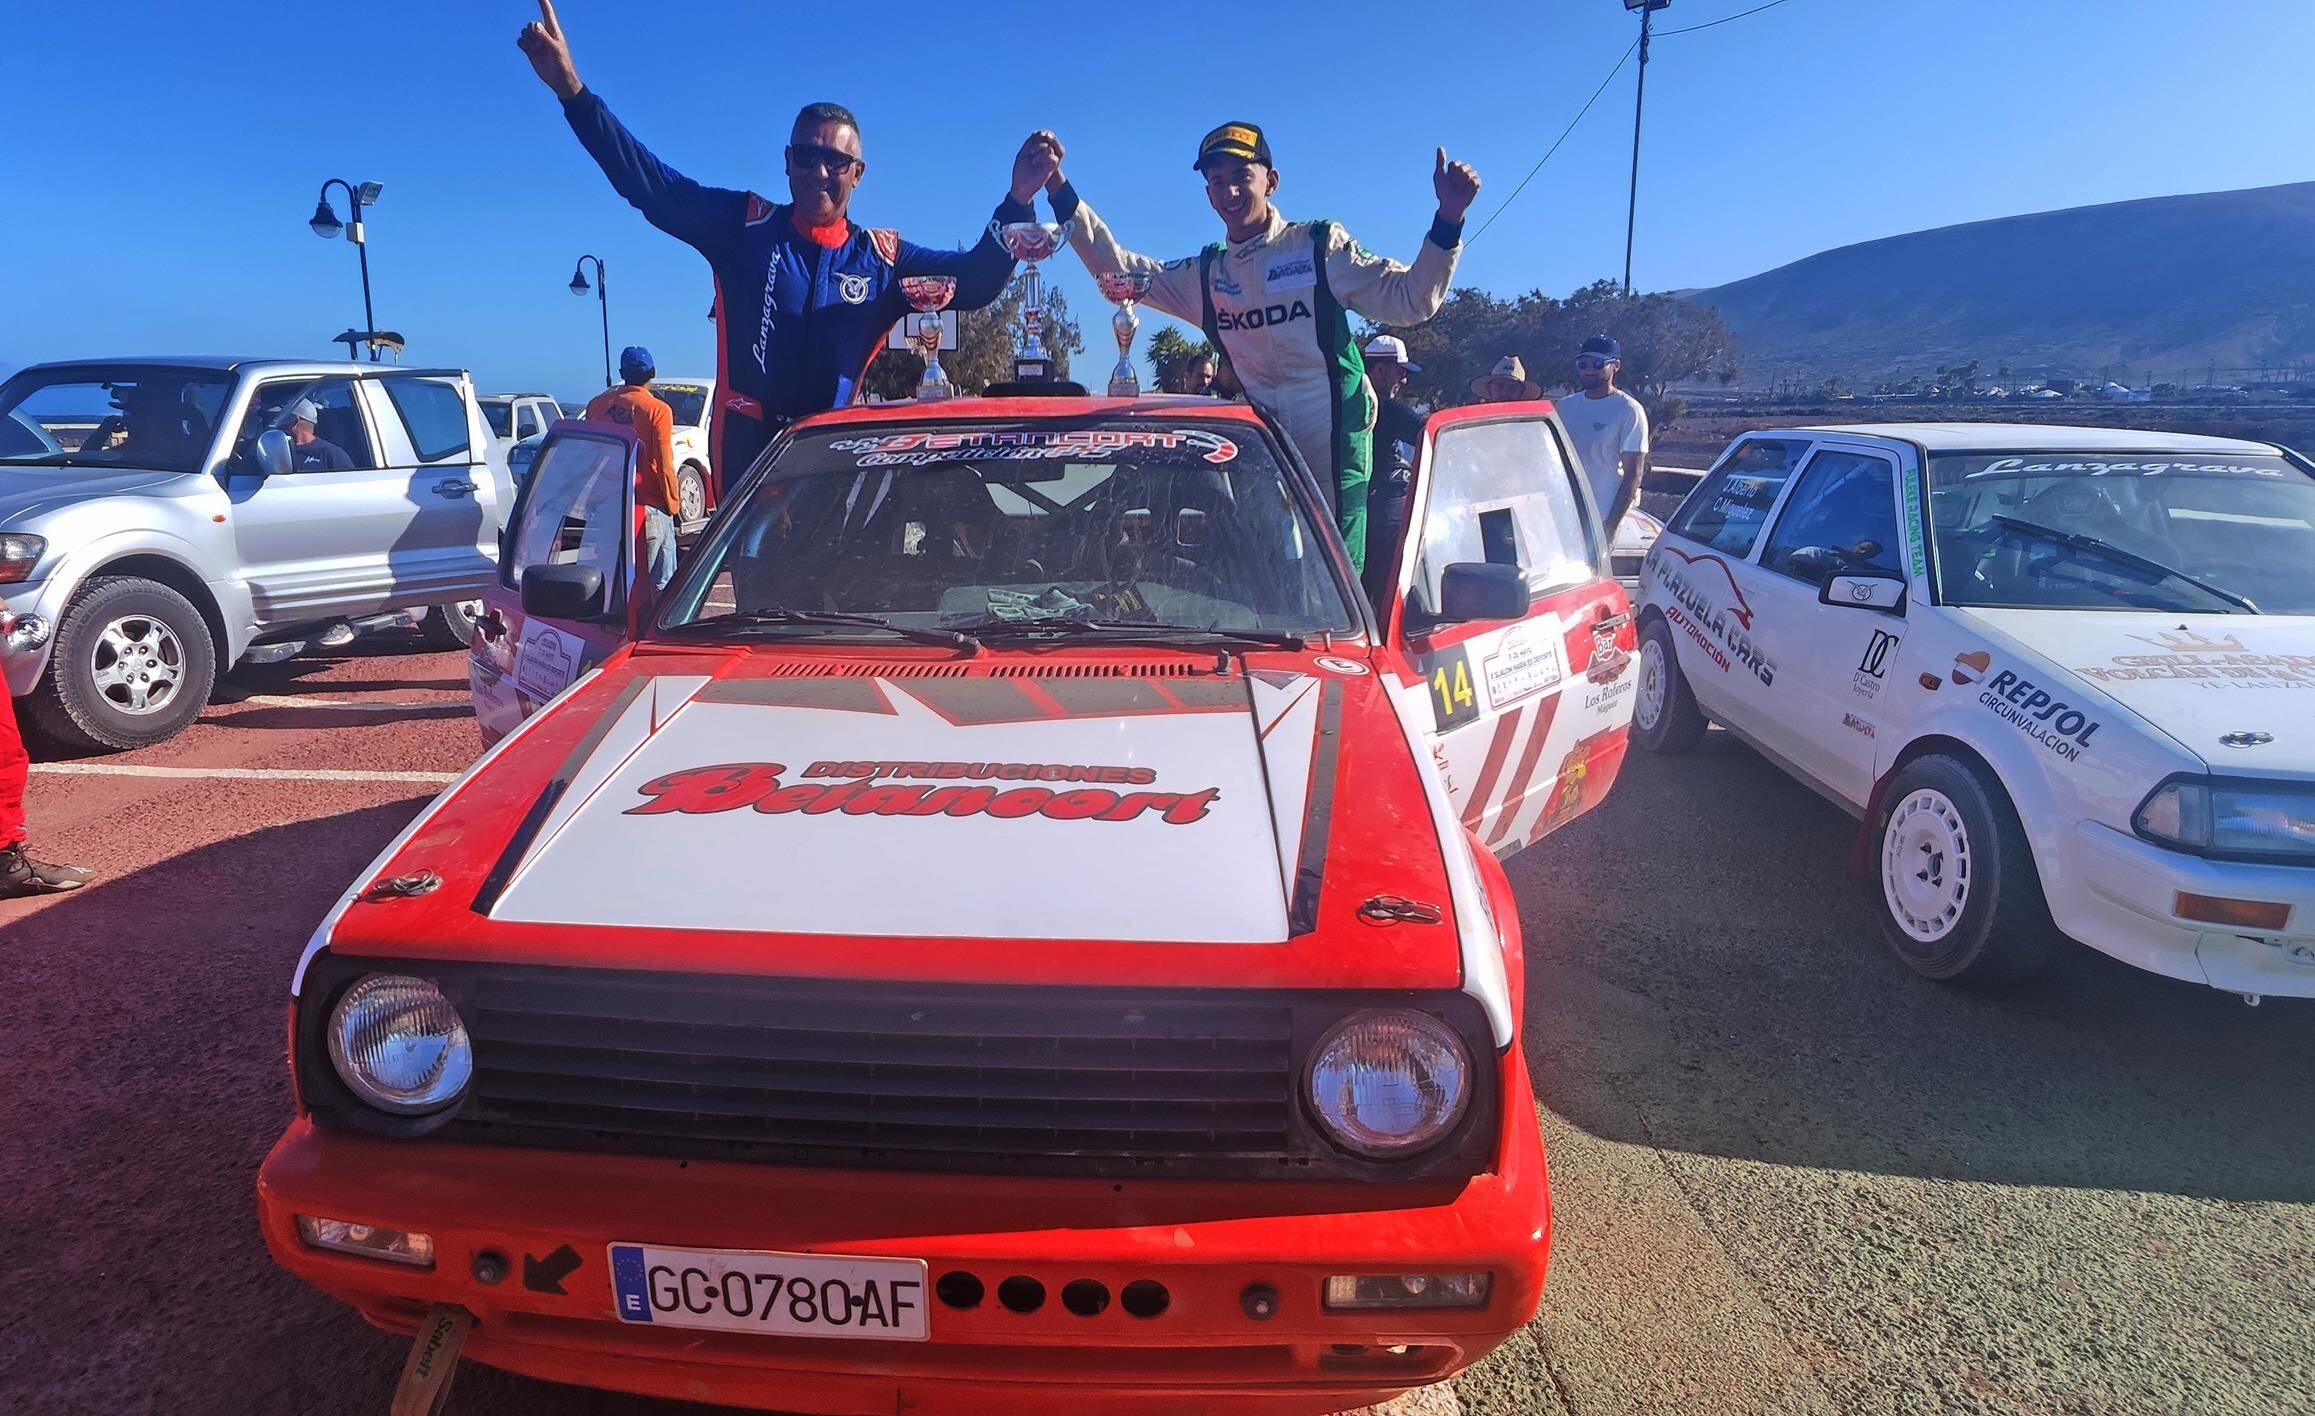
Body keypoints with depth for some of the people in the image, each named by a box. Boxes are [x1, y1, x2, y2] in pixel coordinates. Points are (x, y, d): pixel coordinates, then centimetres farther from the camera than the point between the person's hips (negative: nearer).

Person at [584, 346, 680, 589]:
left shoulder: (597, 404, 5)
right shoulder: (657, 410, -10)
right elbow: (663, 464, -12)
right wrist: (672, 503, -1)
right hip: (649, 505, -5)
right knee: (659, 581, 0)